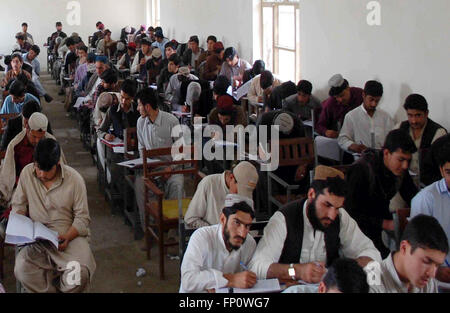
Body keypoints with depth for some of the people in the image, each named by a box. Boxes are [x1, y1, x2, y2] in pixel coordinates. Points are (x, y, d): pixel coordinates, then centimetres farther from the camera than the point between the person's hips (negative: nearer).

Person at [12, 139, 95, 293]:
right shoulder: (27, 173, 2)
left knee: (80, 274, -30)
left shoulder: (74, 179, -6)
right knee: (21, 270, -29)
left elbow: (82, 218, -3)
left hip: (70, 235, -2)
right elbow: (18, 205, 14)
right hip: (36, 238, 2)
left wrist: (67, 237, -22)